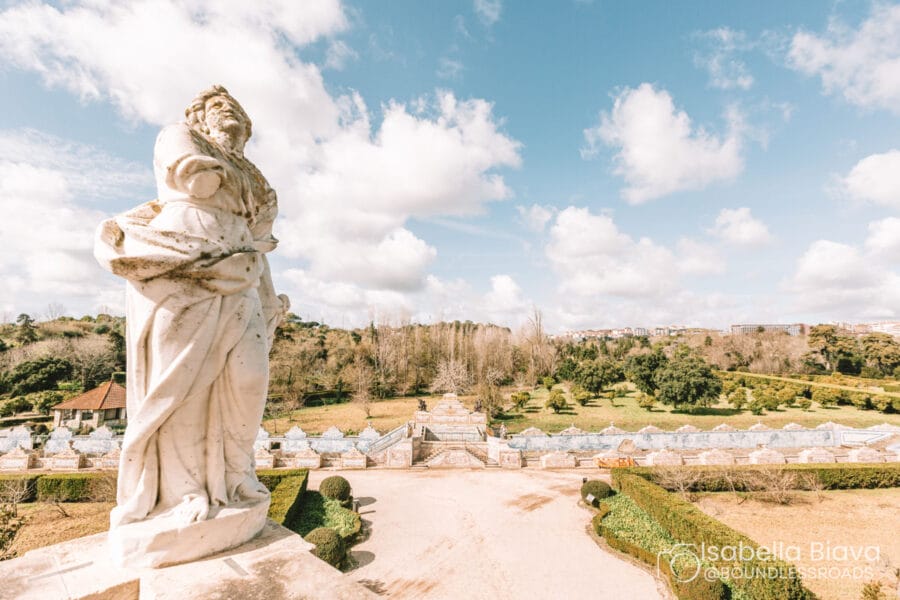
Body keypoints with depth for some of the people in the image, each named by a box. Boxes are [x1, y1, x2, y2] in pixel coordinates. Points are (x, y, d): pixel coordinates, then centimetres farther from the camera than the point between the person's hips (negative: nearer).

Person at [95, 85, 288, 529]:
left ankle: (236, 471, 7)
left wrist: (268, 297, 13)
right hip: (181, 270, -5)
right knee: (181, 376, -8)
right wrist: (237, 185, 14)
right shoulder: (177, 136, 17)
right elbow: (195, 175, -7)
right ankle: (182, 487, 1)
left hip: (234, 278, 5)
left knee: (249, 374, -7)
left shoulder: (246, 173, 29)